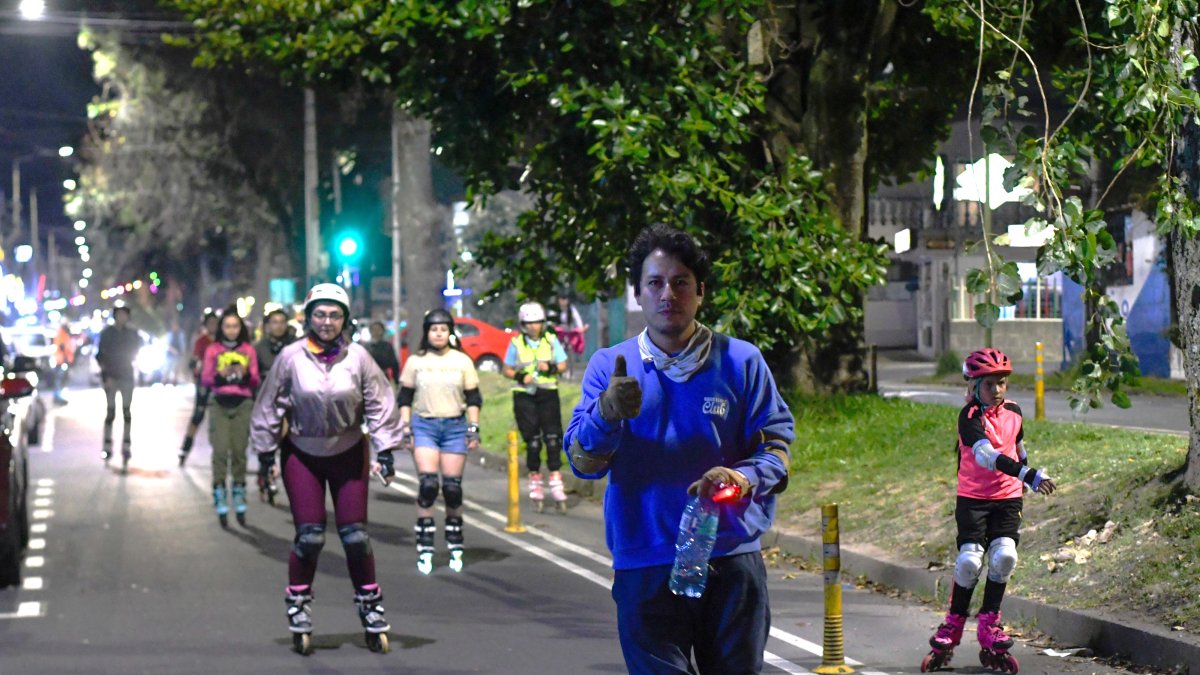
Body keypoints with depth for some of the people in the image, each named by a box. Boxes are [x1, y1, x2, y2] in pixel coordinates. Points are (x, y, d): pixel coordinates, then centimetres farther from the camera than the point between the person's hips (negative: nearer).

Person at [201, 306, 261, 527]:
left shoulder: (248, 351, 10)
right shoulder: (213, 350, 7)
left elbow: (255, 382, 7)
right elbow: (205, 380, 3)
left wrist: (246, 374, -14)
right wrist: (219, 375, -16)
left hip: (243, 404, 1)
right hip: (220, 404, -1)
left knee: (239, 450, -1)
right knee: (220, 450, -11)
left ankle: (239, 496, 7)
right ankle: (219, 496, -7)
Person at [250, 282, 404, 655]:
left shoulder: (357, 357, -9)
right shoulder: (291, 358, -11)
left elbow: (380, 404, -3)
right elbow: (269, 407, -2)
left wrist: (386, 450, -4)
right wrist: (265, 453, 1)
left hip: (348, 453, 1)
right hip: (302, 454, -1)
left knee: (355, 535, 2)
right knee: (309, 536, -3)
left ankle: (370, 605, 17)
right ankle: (297, 604, 14)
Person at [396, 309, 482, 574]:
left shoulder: (462, 361, 6)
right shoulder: (416, 361, 5)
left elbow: (473, 399, 9)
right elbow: (405, 398, 8)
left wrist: (473, 429, 3)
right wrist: (406, 427, 0)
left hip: (455, 426, 1)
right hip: (424, 425, -1)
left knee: (453, 487, 1)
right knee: (428, 484, -13)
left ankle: (455, 547, 15)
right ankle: (425, 549, -7)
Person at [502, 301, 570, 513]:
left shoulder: (551, 340, 4)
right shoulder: (516, 343, 2)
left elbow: (563, 366, 7)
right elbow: (507, 370, 7)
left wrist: (551, 368, -14)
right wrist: (519, 376, -13)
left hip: (548, 394, 1)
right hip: (525, 395, -1)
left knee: (553, 437, -8)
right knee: (532, 440, -2)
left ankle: (556, 483, -7)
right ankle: (534, 481, 12)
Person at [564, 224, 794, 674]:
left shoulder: (740, 361, 5)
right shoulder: (610, 367, 5)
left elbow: (778, 444, 5)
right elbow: (583, 462, -4)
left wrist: (743, 478, -18)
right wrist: (607, 413, -26)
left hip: (732, 565, 1)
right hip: (645, 567, -1)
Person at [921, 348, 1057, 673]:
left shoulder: (1014, 413, 5)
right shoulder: (970, 417, -14)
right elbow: (986, 455, -31)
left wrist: (1023, 489, 33)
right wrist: (1030, 475, -41)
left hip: (1008, 498, 4)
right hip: (973, 498, -4)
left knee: (1004, 555, -15)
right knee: (970, 560, -13)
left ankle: (989, 626, 0)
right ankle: (953, 626, 7)